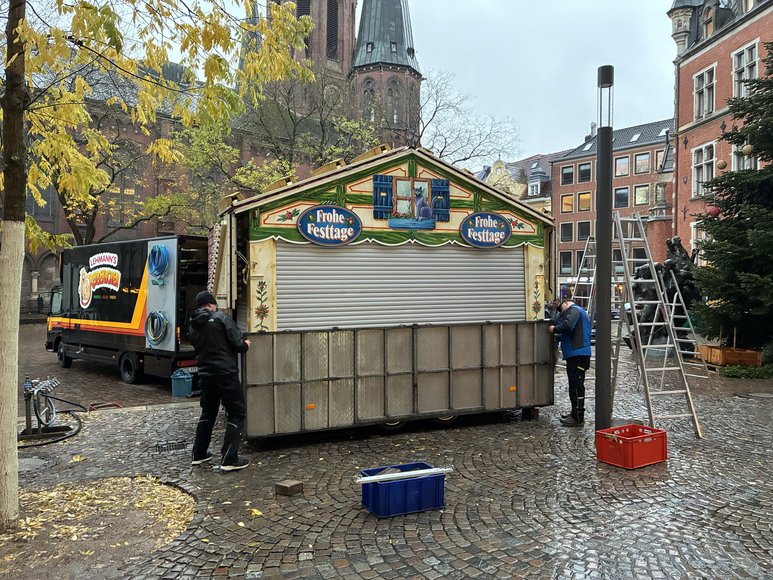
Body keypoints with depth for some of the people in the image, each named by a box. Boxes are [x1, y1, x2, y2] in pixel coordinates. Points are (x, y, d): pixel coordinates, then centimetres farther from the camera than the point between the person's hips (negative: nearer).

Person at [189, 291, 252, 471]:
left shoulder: (193, 327, 9)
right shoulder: (221, 318, -9)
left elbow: (198, 348, 16)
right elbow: (237, 343, -13)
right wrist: (245, 345, 9)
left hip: (206, 375, 7)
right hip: (226, 374, -7)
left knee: (208, 413, 22)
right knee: (237, 413, 1)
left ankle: (199, 454, 27)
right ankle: (229, 459, -4)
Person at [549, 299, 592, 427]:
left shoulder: (573, 310, -5)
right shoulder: (579, 311, 27)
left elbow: (567, 326, -24)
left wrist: (554, 329, -8)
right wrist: (558, 335, 20)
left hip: (577, 354, -11)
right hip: (576, 354, 11)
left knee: (576, 386, -7)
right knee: (575, 386, 17)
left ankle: (578, 418, -4)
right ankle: (575, 413, 26)